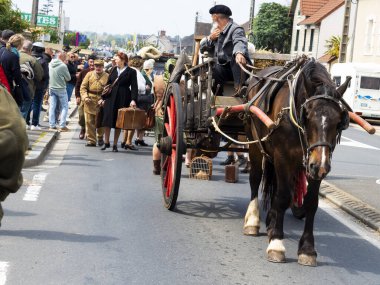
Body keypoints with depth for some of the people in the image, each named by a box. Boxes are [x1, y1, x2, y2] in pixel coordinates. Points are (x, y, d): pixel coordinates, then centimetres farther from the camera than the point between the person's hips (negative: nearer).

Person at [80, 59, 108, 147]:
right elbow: (83, 87, 6)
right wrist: (85, 97, -9)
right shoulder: (89, 74, 8)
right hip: (90, 101, 2)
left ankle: (100, 138, 28)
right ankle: (91, 140, 7)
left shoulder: (107, 76, 2)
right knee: (89, 121, 1)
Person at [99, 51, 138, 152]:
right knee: (107, 121, -1)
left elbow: (134, 87, -7)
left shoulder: (131, 72, -2)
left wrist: (133, 99, -19)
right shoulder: (114, 70, 11)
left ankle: (115, 144, 13)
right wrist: (103, 98, 10)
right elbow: (108, 84, 14)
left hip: (123, 99, -3)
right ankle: (106, 142, 10)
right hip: (111, 98, 3)